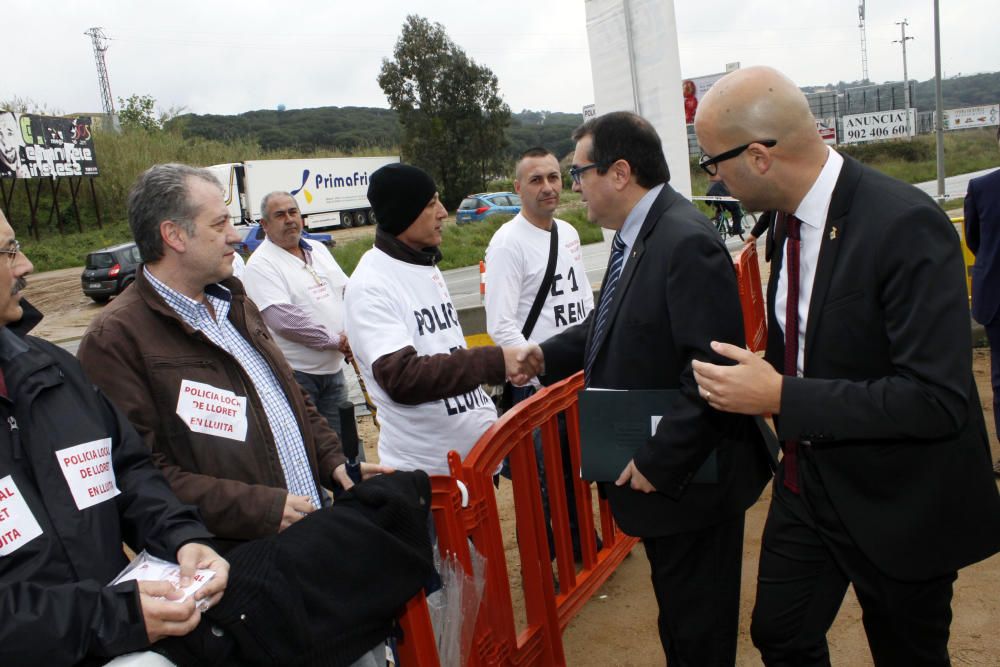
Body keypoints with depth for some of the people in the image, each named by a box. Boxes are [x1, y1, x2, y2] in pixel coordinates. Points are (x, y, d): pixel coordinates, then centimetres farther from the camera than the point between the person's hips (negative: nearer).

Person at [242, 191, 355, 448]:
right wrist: (336, 340, -17)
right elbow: (283, 319, -23)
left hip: (332, 367, 7)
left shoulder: (318, 250, 12)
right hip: (294, 374, -6)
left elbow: (347, 290, 18)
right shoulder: (261, 264, -12)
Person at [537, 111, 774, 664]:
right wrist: (543, 357, 5)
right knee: (677, 616, 26)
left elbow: (715, 369, -29)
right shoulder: (637, 236, 6)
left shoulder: (687, 243, -24)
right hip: (654, 472, 9)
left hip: (689, 477, -9)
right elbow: (609, 327, 16)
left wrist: (655, 461, -25)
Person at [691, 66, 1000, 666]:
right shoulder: (789, 219, -1)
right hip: (809, 480, 7)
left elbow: (938, 400, -31)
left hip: (898, 503, -7)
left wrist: (782, 398, -30)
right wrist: (756, 375, -1)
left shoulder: (905, 225, -26)